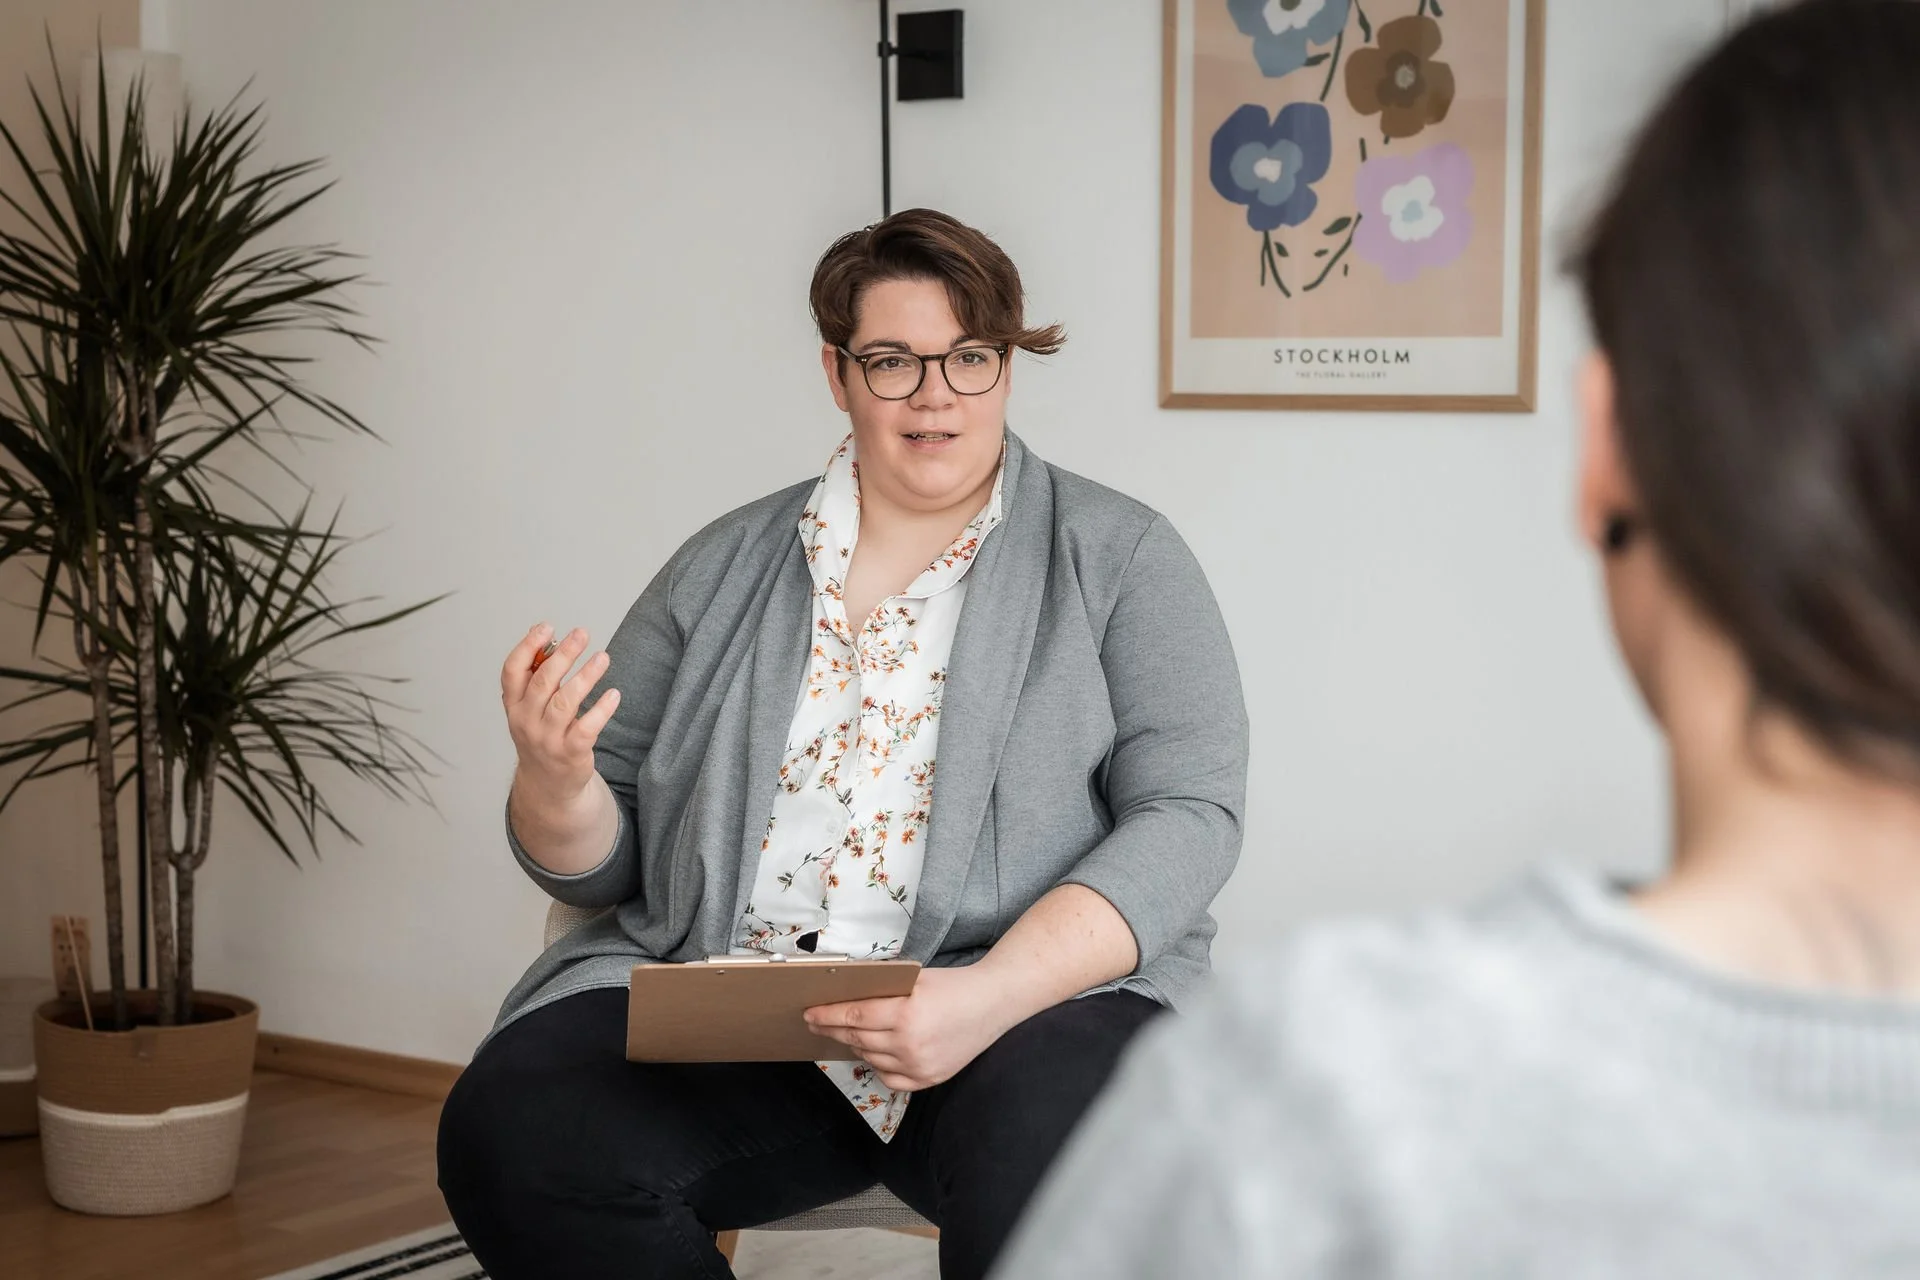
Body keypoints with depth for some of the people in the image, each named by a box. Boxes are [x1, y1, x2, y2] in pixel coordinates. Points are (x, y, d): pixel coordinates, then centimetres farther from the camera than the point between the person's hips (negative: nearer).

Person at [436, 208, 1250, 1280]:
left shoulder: (1120, 557, 7)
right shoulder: (724, 569, 15)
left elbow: (1190, 816, -5)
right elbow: (601, 862, 16)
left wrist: (989, 999, -21)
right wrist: (555, 782, -9)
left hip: (1042, 992, -4)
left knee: (1052, 1159, -39)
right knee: (512, 1132, -24)